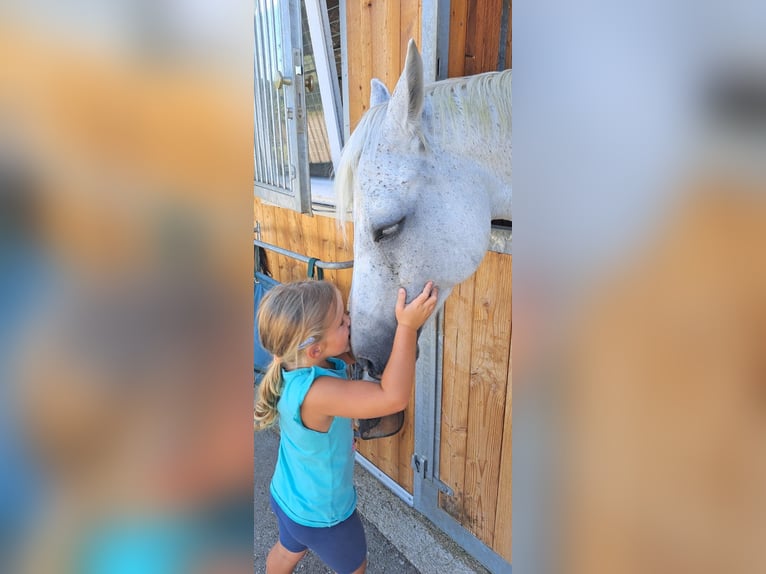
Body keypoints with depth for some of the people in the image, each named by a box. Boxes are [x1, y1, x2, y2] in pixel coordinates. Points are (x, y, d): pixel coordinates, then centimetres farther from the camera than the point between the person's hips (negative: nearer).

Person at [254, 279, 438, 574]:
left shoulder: (296, 364, -19)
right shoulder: (315, 391, -45)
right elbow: (393, 397, -50)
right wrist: (408, 327, -47)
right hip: (321, 515, -7)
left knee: (287, 550, 37)